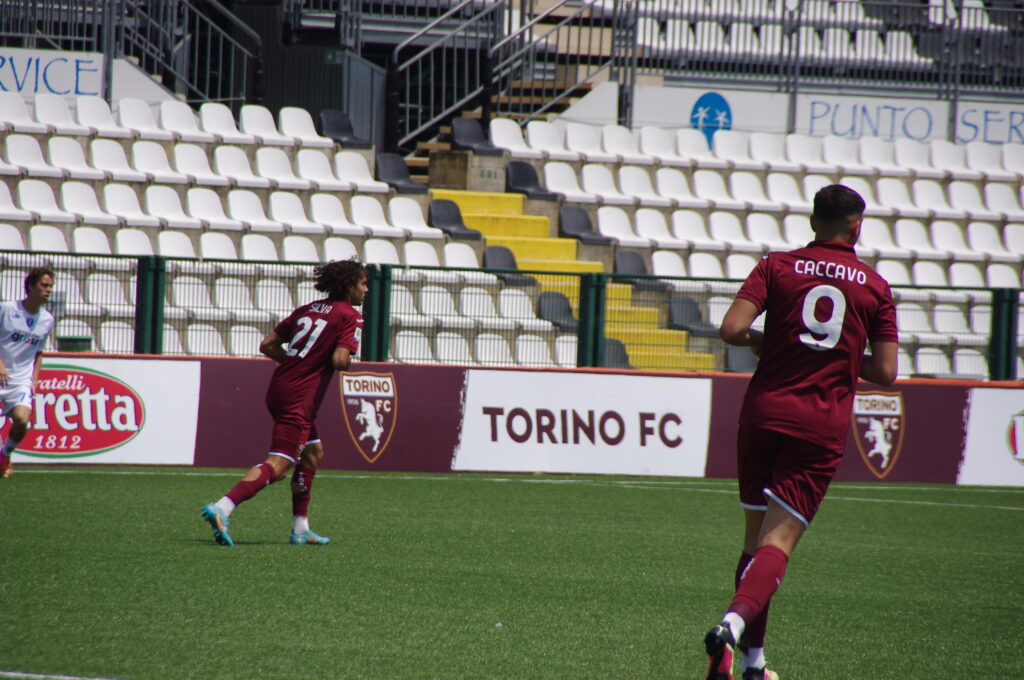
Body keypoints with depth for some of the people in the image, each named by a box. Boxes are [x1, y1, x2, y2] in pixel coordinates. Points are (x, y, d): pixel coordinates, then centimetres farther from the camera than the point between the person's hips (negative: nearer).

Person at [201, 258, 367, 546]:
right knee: (277, 466, -13)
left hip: (279, 389, 9)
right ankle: (221, 508, -29)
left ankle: (301, 529, 23)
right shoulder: (350, 316, -5)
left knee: (313, 452, 22)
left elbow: (268, 344, 14)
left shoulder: (308, 309, 16)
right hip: (299, 400, -9)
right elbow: (340, 360, -18)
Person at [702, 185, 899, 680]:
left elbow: (731, 329, -9)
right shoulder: (875, 287, 4)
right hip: (823, 426, -2)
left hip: (765, 411, 2)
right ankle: (734, 623, -33)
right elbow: (885, 372, 1)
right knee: (780, 539, -7)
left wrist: (762, 340, 11)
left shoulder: (778, 266, 3)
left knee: (756, 532, 15)